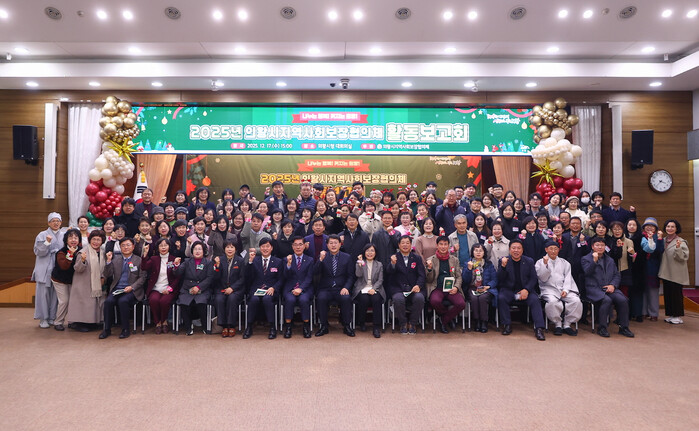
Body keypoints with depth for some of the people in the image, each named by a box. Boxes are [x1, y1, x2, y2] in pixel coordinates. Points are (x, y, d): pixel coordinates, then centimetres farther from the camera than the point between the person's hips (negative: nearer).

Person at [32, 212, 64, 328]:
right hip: (45, 269, -2)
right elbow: (38, 251, -5)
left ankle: (53, 317, 12)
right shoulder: (42, 235, 4)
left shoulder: (64, 236, 13)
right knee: (44, 293, -2)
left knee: (56, 294, 3)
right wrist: (47, 242, -18)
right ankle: (43, 319, 6)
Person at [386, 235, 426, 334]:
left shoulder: (417, 258, 15)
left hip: (414, 288, 2)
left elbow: (421, 275, 7)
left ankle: (413, 324, -6)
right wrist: (393, 263, -29)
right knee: (398, 299, -33)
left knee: (419, 298, -30)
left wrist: (418, 285, -14)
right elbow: (389, 273, -7)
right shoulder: (394, 257, 9)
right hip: (398, 288, -1)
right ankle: (403, 324, -6)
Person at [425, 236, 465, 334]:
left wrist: (456, 287, -6)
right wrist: (429, 268, -13)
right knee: (435, 301, -34)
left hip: (451, 289, 2)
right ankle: (449, 316, 2)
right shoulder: (431, 260, 8)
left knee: (461, 303, -26)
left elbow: (459, 276, 15)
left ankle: (443, 321, -1)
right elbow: (429, 280, 6)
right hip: (437, 288, -2)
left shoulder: (455, 259, 15)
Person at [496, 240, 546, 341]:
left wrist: (526, 290, -13)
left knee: (535, 300, -26)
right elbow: (500, 279, -4)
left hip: (525, 290, 1)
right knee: (501, 298, -29)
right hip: (508, 290, -1)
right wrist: (503, 266, -22)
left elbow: (533, 278, 4)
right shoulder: (504, 260, 3)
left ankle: (539, 328, -22)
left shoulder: (529, 261, 7)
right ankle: (507, 325, -16)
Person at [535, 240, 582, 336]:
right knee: (552, 302, -35)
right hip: (549, 289, -3)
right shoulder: (540, 262, 11)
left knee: (576, 301, -25)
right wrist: (545, 264, -12)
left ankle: (567, 324, -10)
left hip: (564, 289, 3)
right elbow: (543, 278, 0)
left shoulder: (564, 263, 21)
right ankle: (558, 324, -13)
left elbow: (568, 278, 10)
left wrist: (565, 290, -7)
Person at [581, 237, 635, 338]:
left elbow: (617, 275, 18)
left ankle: (623, 327, -6)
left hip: (609, 288, 5)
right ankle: (602, 328, -18)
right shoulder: (586, 259, 6)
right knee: (606, 300, -32)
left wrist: (613, 285, -1)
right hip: (594, 288, -5)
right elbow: (587, 272, -9)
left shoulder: (610, 260, 23)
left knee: (622, 299, -22)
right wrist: (594, 261, -20)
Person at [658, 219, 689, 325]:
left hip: (676, 274, -6)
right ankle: (670, 315, 20)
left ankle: (678, 316, 11)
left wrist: (678, 248, -29)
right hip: (666, 272, 6)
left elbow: (684, 257, -15)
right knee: (667, 293, 10)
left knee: (676, 293, 0)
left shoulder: (681, 242, -9)